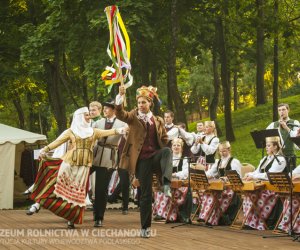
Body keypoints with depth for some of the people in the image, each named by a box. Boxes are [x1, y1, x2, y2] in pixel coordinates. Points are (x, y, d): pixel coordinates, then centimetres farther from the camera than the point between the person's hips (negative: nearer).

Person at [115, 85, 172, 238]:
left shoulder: (158, 121, 12)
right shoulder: (133, 117, 5)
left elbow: (164, 139, 23)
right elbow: (120, 115, -16)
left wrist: (161, 154, 10)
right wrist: (120, 97, -31)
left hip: (155, 156, 1)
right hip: (141, 159, -1)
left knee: (167, 151, -34)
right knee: (145, 193, -1)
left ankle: (166, 184, -43)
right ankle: (145, 227, 8)